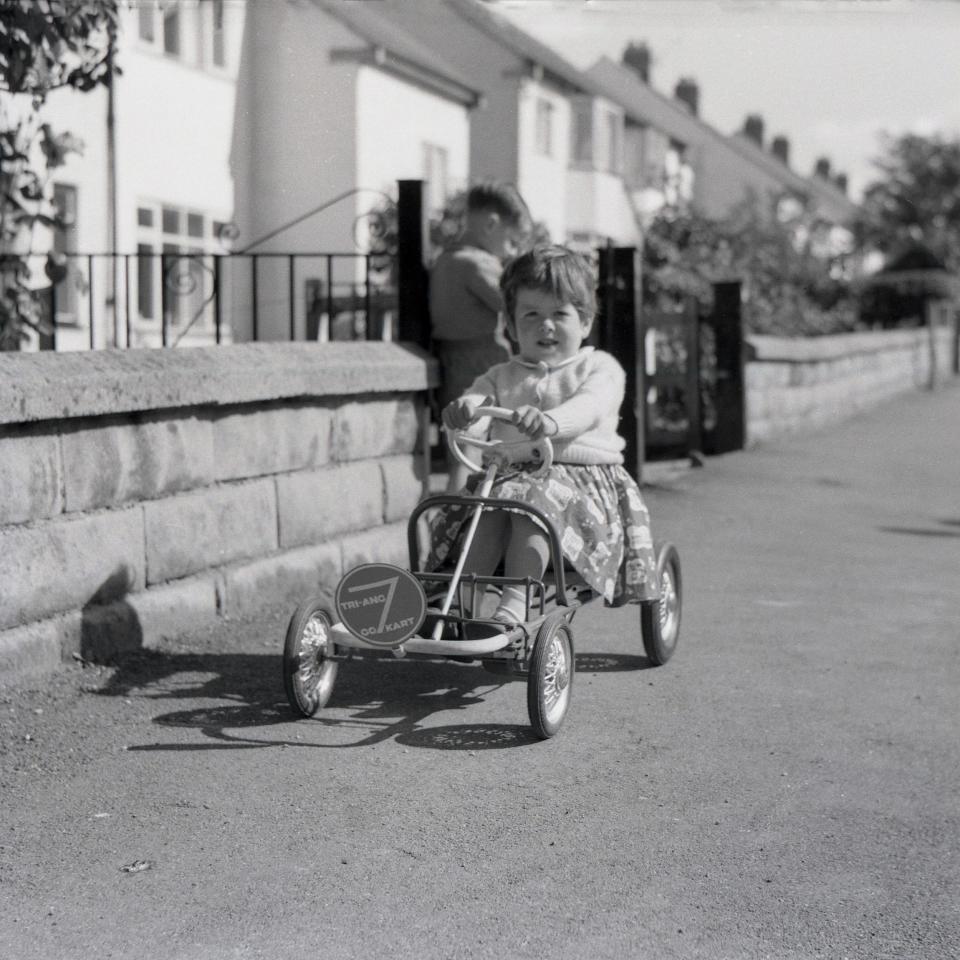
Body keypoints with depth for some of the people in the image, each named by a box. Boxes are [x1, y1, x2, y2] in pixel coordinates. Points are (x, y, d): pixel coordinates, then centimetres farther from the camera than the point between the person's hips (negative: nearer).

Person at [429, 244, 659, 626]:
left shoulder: (599, 369, 6)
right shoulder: (502, 377, 19)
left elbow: (589, 407, -17)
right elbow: (478, 400, 1)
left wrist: (549, 421, -40)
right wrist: (462, 412, -27)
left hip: (582, 475, -4)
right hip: (508, 475, 4)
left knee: (532, 507, -34)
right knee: (487, 514, -29)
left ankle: (513, 607, -42)